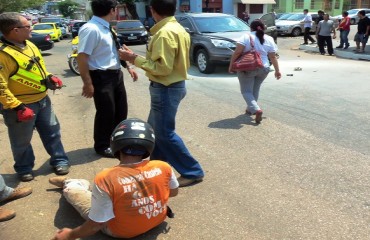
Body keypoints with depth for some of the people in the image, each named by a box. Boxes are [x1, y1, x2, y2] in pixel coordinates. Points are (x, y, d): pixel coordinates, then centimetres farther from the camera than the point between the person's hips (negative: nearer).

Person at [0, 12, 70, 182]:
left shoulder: (29, 45, 5)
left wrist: (49, 78, 2)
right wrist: (17, 107, -24)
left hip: (42, 100, 8)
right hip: (21, 106, -7)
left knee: (52, 132, 16)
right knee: (22, 141, 11)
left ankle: (59, 161, 31)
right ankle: (24, 169, 32)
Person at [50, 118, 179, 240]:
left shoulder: (105, 179, -34)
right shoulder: (164, 168, -23)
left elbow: (96, 225, -25)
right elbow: (173, 192, -1)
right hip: (157, 221, 4)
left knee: (70, 188, 14)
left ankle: (67, 183, 50)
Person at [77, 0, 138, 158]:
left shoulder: (106, 28, 7)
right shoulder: (91, 29, -21)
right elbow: (82, 58, -24)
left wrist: (128, 67, 19)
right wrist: (88, 84, -24)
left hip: (116, 74, 9)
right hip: (102, 77, -9)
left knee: (121, 110, 20)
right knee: (106, 113, 4)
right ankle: (102, 146, 26)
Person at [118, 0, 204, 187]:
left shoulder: (165, 32, -20)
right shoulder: (178, 29, 11)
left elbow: (162, 68, -24)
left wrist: (134, 58, -17)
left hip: (166, 89, -10)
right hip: (173, 85, 10)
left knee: (165, 133, -1)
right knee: (155, 128, 20)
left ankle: (193, 172, 6)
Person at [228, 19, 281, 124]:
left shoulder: (246, 37, -7)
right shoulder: (269, 39, 4)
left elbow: (237, 52, -14)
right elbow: (273, 57, 4)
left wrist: (231, 65, -6)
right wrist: (277, 70, 12)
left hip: (247, 68, -4)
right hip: (263, 69, 5)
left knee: (246, 91, 1)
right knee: (255, 89, 21)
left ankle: (256, 109, -19)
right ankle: (250, 109, 30)